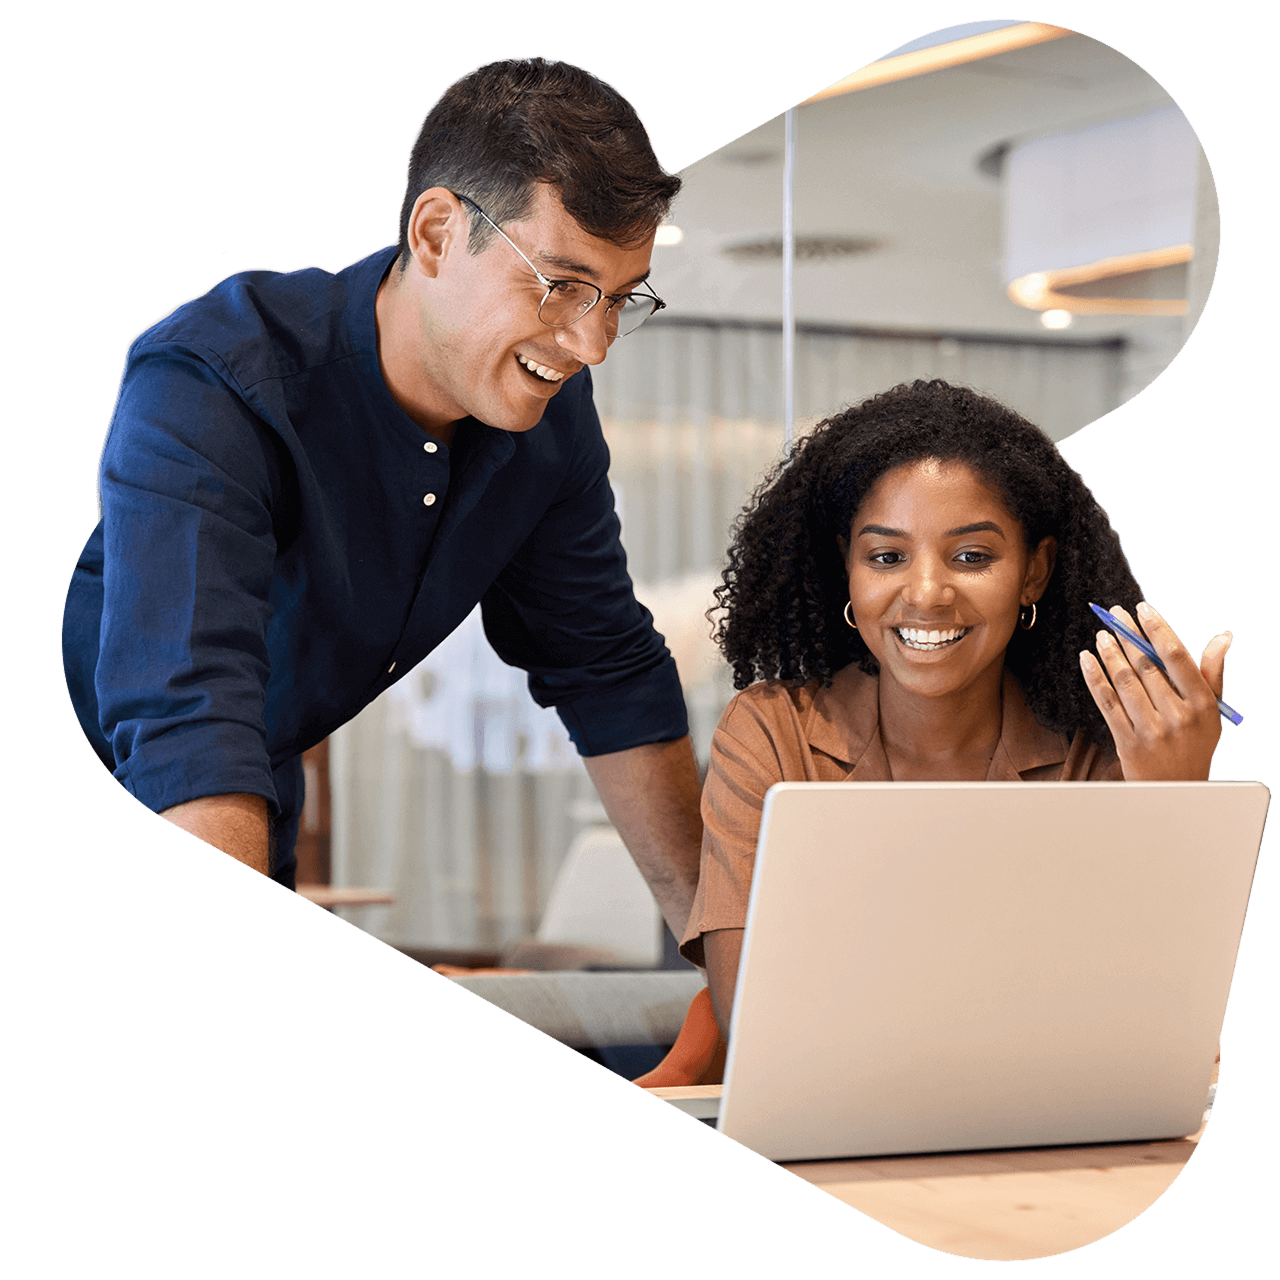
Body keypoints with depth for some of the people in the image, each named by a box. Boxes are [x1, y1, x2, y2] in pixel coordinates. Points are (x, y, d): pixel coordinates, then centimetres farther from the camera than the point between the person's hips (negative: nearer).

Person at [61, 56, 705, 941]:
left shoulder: (545, 399, -8)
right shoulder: (205, 391, -31)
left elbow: (608, 669, 3)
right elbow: (186, 724, -42)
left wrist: (718, 933, -2)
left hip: (264, 808, 6)